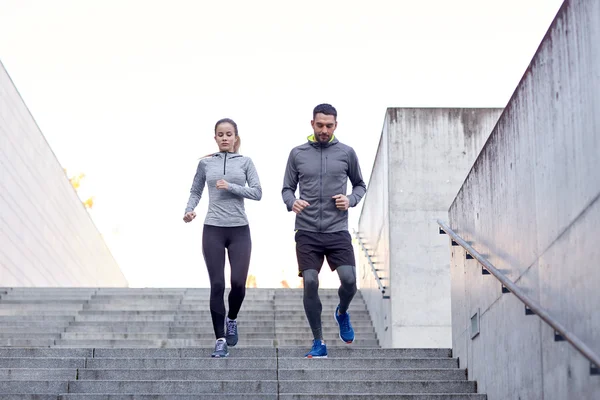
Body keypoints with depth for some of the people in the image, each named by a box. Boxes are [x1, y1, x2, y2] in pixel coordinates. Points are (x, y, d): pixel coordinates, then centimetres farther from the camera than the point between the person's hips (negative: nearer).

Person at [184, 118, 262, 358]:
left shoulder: (245, 162, 5)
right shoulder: (206, 163, 7)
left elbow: (257, 193, -2)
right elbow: (195, 191, 15)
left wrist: (231, 187, -13)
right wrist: (189, 210, -3)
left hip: (239, 230, 0)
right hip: (213, 230, 0)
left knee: (238, 283, -8)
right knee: (217, 285, -3)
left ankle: (232, 319, 25)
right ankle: (221, 341, 3)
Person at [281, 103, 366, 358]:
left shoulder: (347, 153, 5)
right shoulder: (297, 153, 5)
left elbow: (360, 185, 16)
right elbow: (287, 188, 10)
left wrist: (351, 200, -5)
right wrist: (292, 202, -12)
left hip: (338, 231, 0)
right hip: (307, 232, 0)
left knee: (349, 280, -13)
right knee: (310, 284, -7)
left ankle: (342, 313, 22)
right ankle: (318, 343, 7)